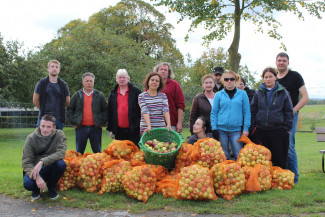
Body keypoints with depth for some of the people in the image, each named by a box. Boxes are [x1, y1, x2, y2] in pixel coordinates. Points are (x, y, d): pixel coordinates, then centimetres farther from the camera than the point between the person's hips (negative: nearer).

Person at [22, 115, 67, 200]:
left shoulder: (59, 134, -10)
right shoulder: (31, 138, -11)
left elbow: (61, 153, -26)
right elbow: (26, 162, -15)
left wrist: (42, 162, -38)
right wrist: (37, 177, -31)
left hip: (51, 168, 1)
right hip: (34, 169, -1)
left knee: (61, 163, -32)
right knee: (28, 184, -31)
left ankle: (52, 187, -1)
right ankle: (36, 189, 10)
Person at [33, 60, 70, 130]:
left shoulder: (63, 85, 6)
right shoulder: (41, 83, 3)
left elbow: (67, 102, 13)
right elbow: (35, 100, 8)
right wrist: (43, 109, 10)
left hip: (58, 118, 1)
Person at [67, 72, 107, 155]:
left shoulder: (99, 95, 7)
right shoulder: (77, 95, 8)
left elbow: (105, 110, 9)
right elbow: (70, 109, 10)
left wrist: (102, 122, 0)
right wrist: (73, 122, 2)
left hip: (96, 128, 0)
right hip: (81, 128, 0)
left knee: (97, 152, 5)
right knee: (79, 152, 7)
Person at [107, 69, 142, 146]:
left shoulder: (136, 91, 2)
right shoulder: (113, 94, 12)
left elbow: (142, 110, 0)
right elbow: (109, 112, 14)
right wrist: (110, 129, 10)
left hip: (133, 130, -3)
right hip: (119, 130, 3)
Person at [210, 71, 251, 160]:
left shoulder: (242, 94, 6)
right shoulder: (218, 95, 7)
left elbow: (247, 112, 6)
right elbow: (214, 112, 7)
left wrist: (246, 128, -2)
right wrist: (214, 128, -2)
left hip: (236, 130, -1)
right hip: (221, 130, 1)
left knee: (239, 156, -4)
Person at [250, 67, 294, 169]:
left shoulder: (283, 93, 4)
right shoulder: (258, 93, 8)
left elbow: (289, 112, 7)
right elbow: (253, 111, 12)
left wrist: (286, 128, -2)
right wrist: (253, 128, 3)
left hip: (278, 131, -1)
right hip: (261, 130, 2)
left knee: (279, 160, 2)